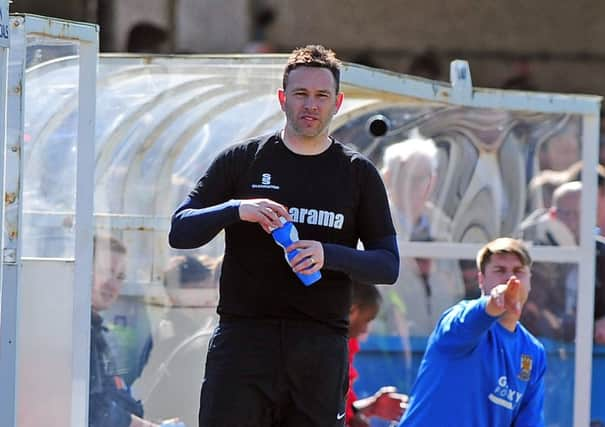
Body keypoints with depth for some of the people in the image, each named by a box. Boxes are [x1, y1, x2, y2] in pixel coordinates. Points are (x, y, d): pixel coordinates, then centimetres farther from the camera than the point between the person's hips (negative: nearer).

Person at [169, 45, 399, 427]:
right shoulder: (242, 160, 8)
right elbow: (180, 231, 5)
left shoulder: (358, 174, 9)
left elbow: (389, 265, 7)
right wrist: (236, 209, -14)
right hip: (243, 338, -1)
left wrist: (329, 255, -13)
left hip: (321, 347, 1)